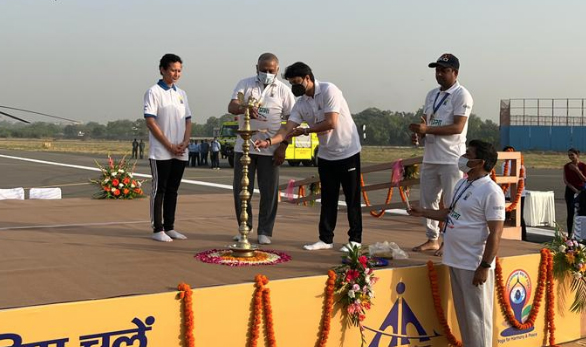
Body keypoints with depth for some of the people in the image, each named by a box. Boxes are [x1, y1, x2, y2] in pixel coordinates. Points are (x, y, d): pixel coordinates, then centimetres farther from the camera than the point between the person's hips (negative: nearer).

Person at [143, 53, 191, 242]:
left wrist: (185, 142, -2)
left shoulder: (181, 94, 14)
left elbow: (188, 121, 15)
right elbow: (150, 122, -11)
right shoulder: (154, 92, -5)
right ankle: (158, 229, 5)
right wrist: (169, 145, -13)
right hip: (161, 153, -6)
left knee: (172, 190, 10)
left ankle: (169, 227, 17)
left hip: (180, 153, 6)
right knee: (159, 189, -1)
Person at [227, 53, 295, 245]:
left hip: (270, 149, -1)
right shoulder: (245, 84, 5)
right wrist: (245, 109, -32)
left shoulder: (283, 90, 3)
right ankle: (244, 227, 20)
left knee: (269, 192, 2)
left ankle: (265, 231, 12)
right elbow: (231, 107, -9)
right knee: (241, 189, 6)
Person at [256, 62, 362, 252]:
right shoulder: (301, 104, 1)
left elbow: (331, 123, -25)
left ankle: (355, 239, 10)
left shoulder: (329, 91, -18)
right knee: (328, 199, 10)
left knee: (352, 198, 2)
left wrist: (304, 131, -16)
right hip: (326, 155, 7)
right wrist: (269, 141, -24)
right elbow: (288, 129, -7)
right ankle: (326, 239, 17)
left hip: (347, 152, -6)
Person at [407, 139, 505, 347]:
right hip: (456, 261, 9)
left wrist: (484, 266, -20)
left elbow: (496, 233, -19)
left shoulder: (491, 191, -17)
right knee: (462, 313, 18)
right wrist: (423, 212, 14)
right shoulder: (462, 184, 10)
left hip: (474, 264, -9)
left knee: (476, 315, 1)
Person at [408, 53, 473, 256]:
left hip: (451, 159, -8)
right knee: (427, 200, 13)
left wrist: (427, 129, -23)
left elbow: (457, 127, -18)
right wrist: (419, 134, -1)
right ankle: (432, 239, 25)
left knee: (451, 203, -2)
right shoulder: (432, 95, 15)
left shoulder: (461, 95, -9)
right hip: (430, 157, 8)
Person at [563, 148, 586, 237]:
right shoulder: (567, 166, 1)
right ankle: (570, 234, 3)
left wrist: (577, 170, -17)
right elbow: (565, 181, -2)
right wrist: (574, 189, -12)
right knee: (570, 214, -1)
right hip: (570, 190, 1)